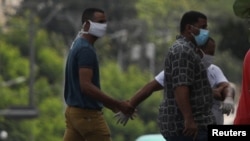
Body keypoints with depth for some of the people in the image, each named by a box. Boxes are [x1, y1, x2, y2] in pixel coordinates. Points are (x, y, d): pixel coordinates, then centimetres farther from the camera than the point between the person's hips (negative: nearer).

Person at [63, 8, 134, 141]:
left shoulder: (78, 46, 14)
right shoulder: (86, 50, -17)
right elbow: (86, 86, -26)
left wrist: (110, 104, 19)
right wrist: (118, 105, -25)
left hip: (74, 110, 10)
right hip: (87, 114, -10)